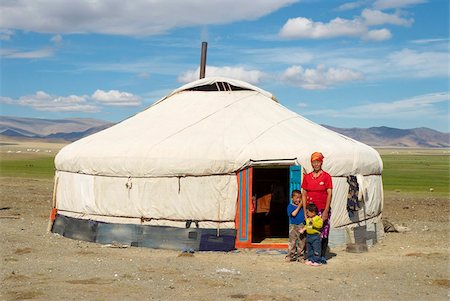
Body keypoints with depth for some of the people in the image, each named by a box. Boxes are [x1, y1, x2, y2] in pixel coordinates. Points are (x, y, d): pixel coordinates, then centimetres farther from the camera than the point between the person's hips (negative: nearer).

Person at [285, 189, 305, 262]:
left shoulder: (302, 206, 8)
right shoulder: (290, 206, -1)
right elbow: (293, 214, -15)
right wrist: (299, 207, -13)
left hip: (302, 226, 3)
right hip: (293, 226, -3)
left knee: (302, 242, 6)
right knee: (292, 242, -2)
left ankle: (300, 256, 15)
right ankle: (290, 256, 6)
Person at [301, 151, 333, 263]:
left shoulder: (326, 176, -1)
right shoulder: (307, 177, 8)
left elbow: (329, 194, -5)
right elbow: (304, 194, 9)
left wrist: (326, 211, -12)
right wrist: (305, 211, 2)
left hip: (323, 209, -2)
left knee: (323, 233, 0)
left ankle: (322, 256, 10)